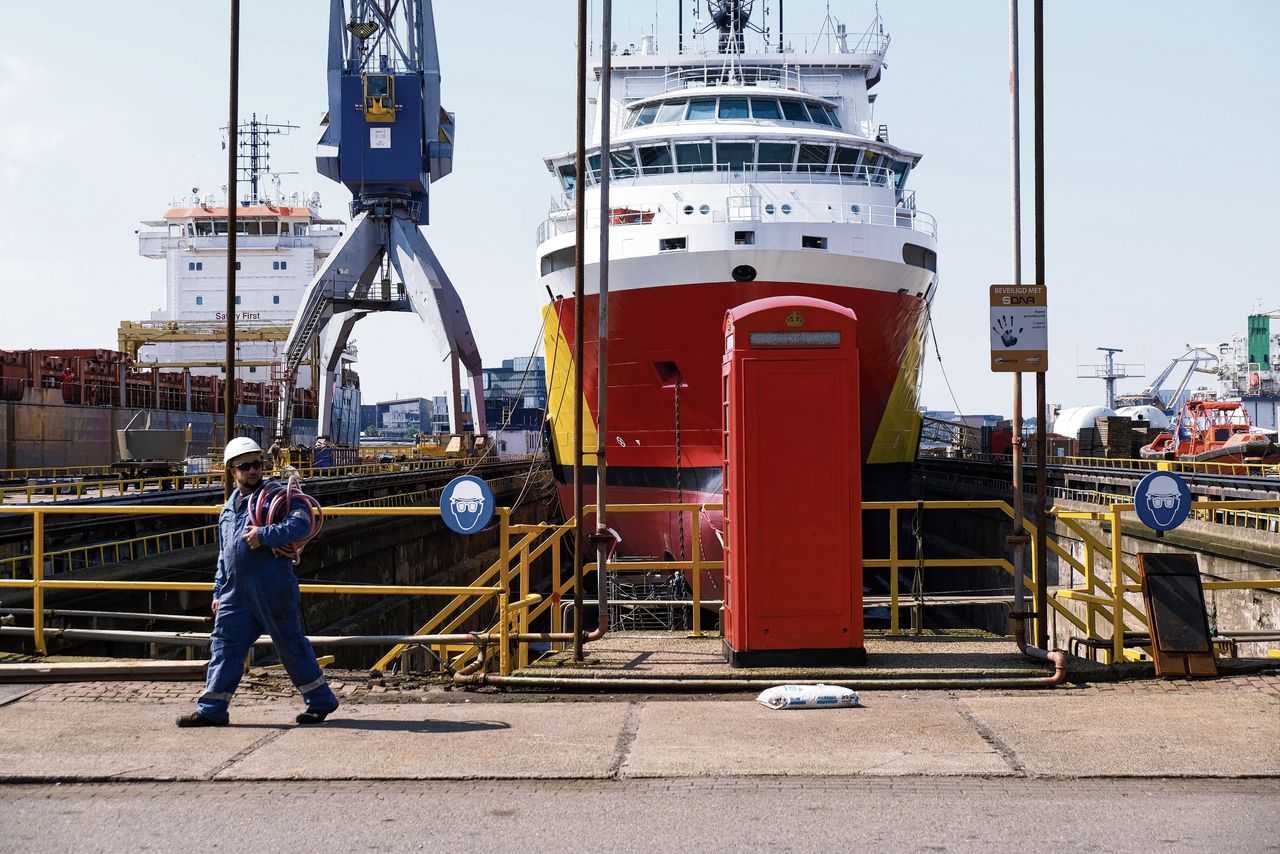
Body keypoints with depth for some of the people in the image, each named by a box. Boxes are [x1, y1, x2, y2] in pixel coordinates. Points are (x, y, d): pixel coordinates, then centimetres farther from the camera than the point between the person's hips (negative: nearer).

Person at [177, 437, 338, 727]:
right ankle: (212, 710, 8)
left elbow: (301, 522, -19)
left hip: (272, 588, -6)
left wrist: (264, 535, -25)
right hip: (235, 592, 7)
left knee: (291, 643, 1)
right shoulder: (228, 509, 20)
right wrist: (219, 592, 22)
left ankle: (321, 701, 13)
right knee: (224, 644, 3)